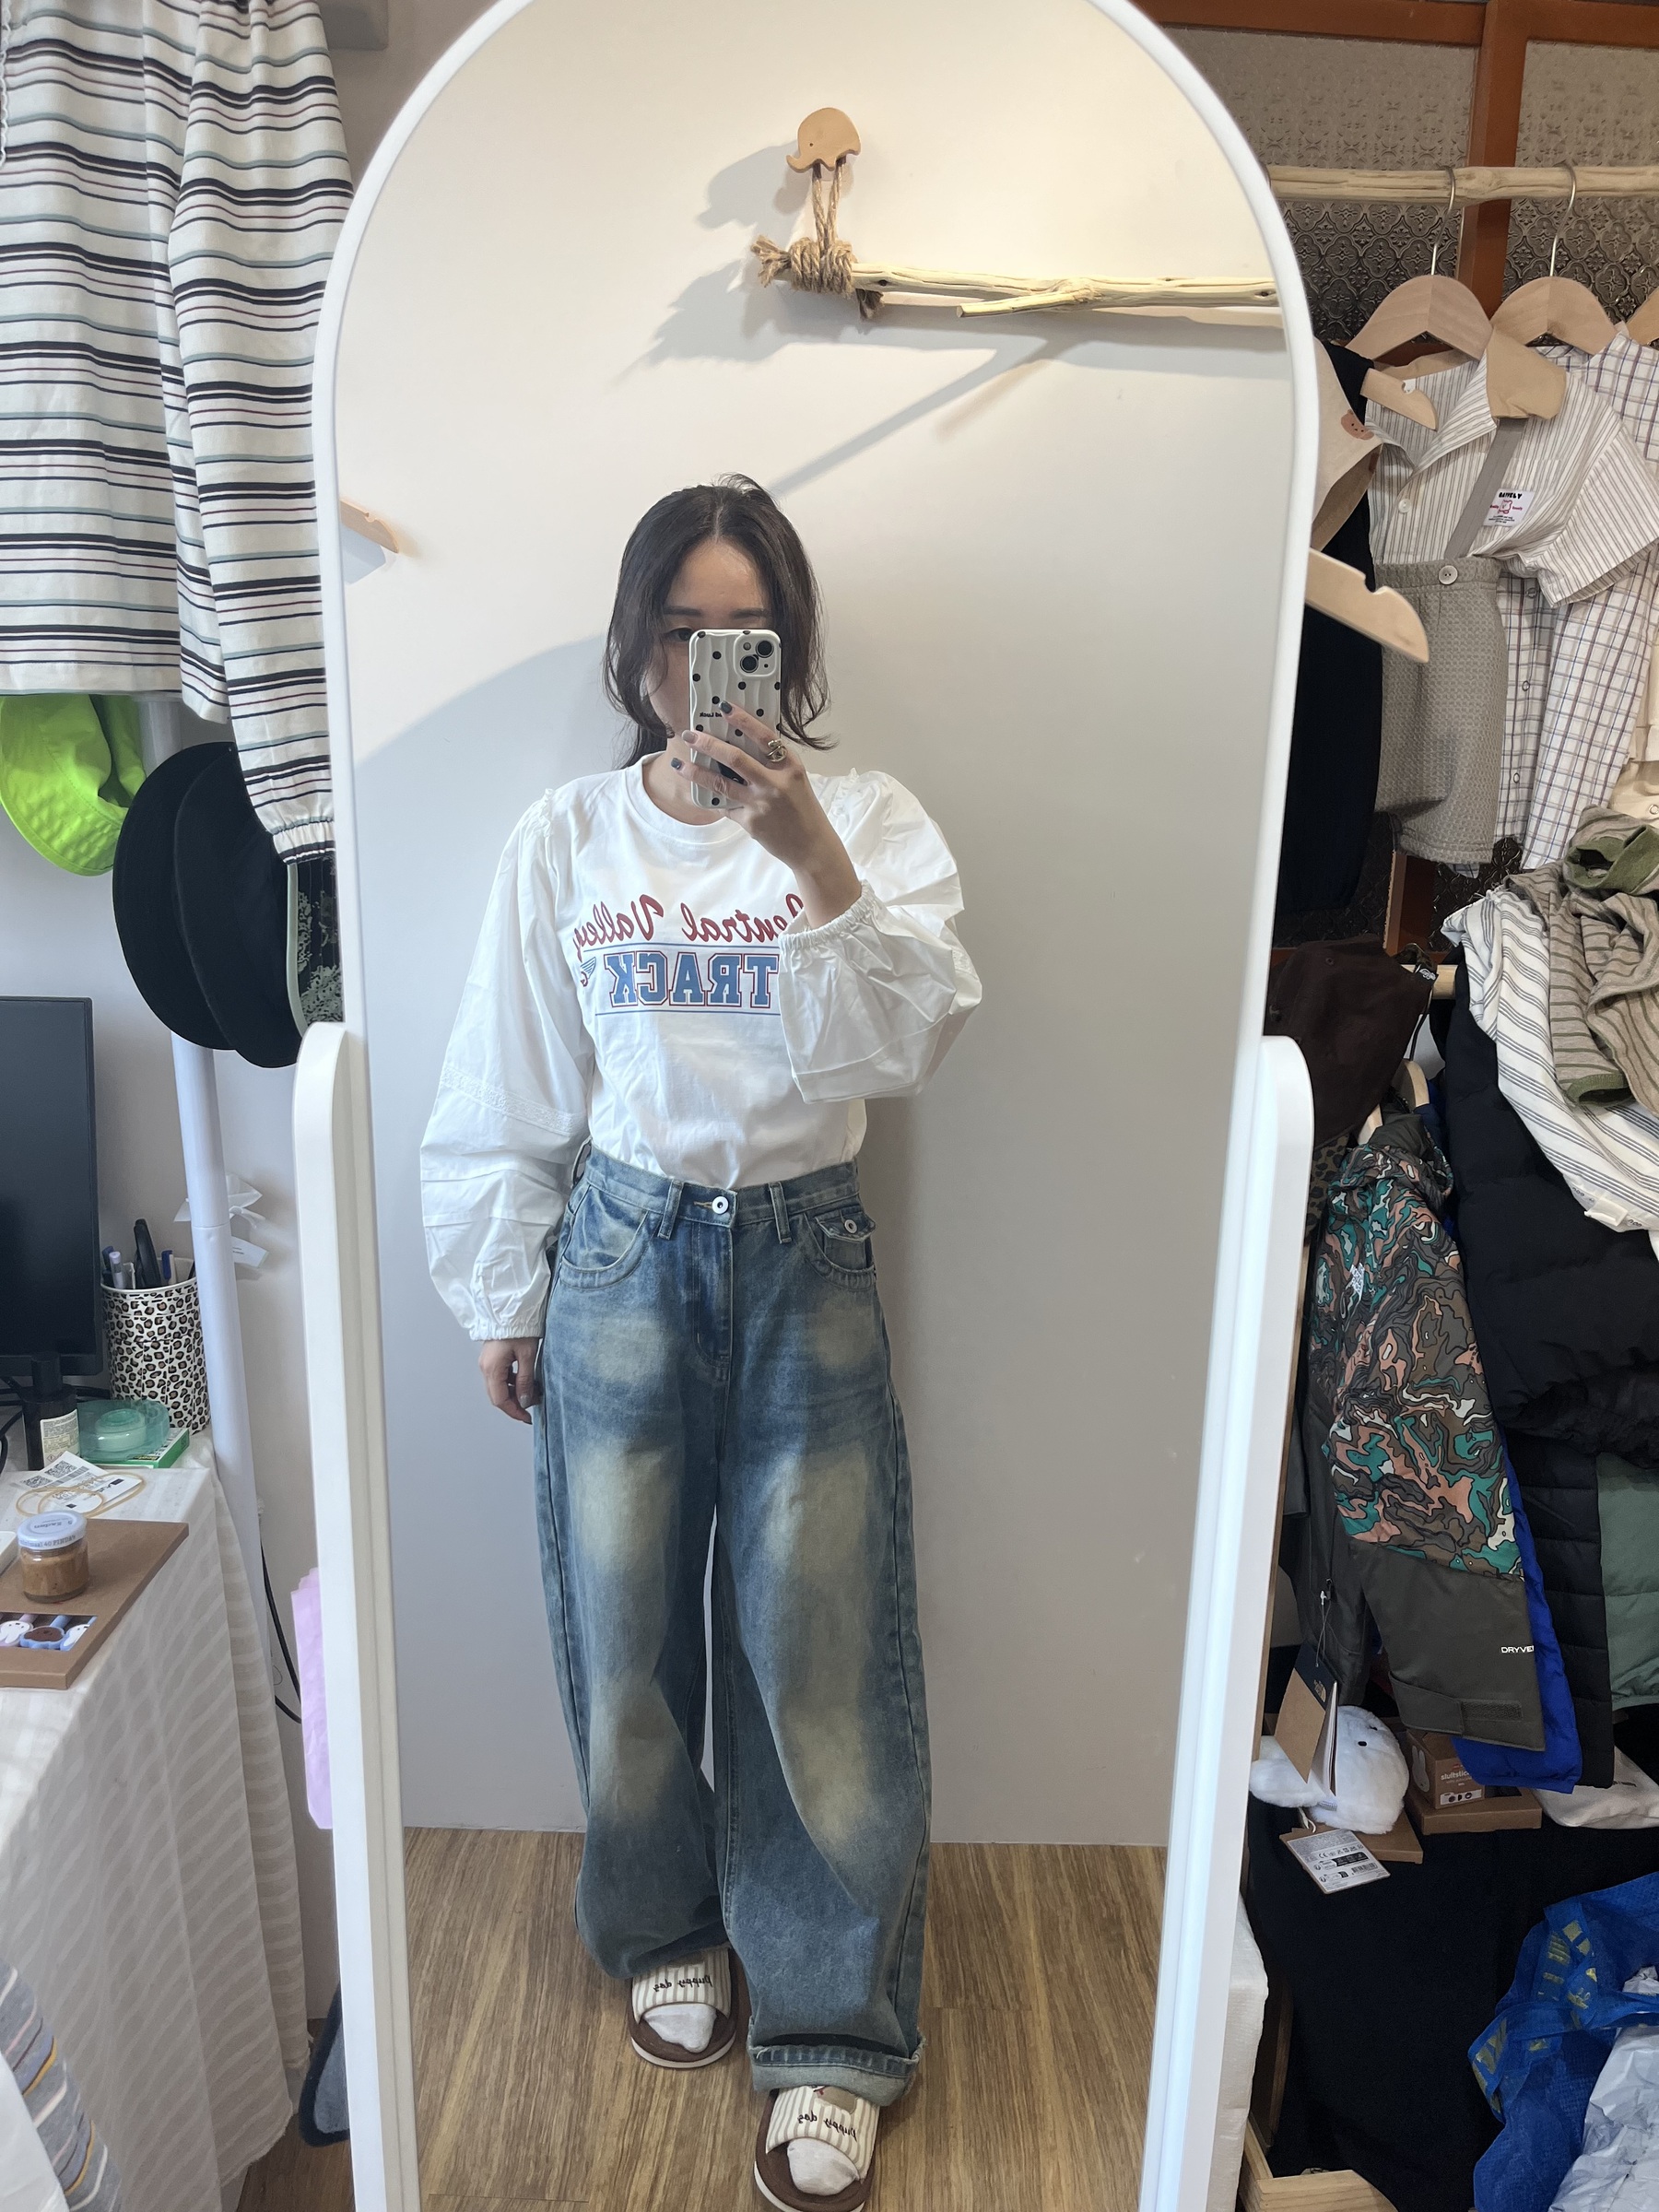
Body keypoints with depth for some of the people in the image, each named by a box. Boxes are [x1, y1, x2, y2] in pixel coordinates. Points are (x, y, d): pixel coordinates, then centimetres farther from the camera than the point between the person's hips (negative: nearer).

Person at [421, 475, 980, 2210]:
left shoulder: (870, 820, -3)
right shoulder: (566, 841, 0)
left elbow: (912, 1045, -16)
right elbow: (508, 1093, 5)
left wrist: (815, 861, -29)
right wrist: (502, 1301, 7)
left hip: (806, 1254, -1)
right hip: (623, 1252, 2)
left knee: (818, 1644, 4)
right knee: (627, 1627, 13)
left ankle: (832, 2032, 25)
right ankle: (667, 1931, 41)